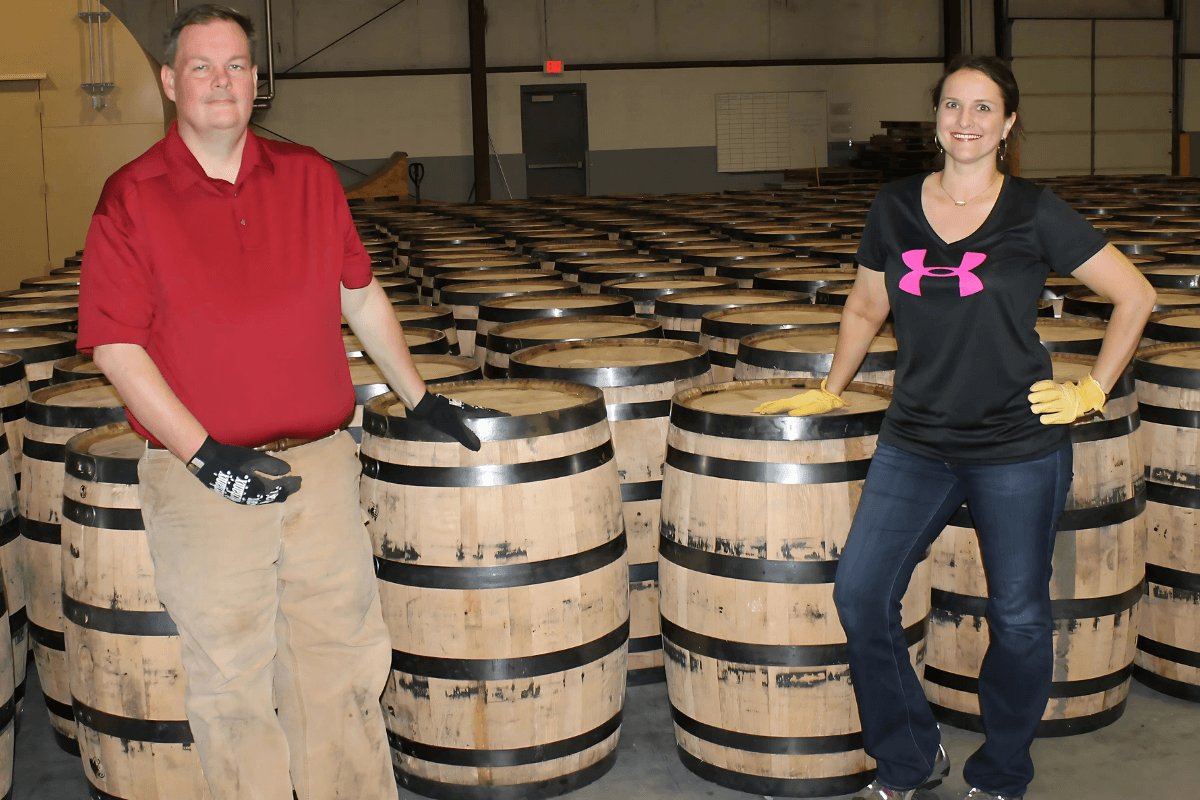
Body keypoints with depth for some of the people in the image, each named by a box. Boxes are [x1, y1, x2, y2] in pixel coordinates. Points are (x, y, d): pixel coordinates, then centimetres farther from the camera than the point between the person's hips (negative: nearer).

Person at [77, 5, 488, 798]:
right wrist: (203, 453, -15)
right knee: (232, 679, 9)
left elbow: (360, 294, 18)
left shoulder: (309, 177, 6)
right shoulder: (132, 198, -5)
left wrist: (418, 394, 20)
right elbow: (116, 346, -8)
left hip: (321, 465, 3)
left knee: (343, 664, 12)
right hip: (202, 482, -3)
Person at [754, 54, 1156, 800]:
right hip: (915, 442, 3)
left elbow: (1135, 296, 1)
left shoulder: (1035, 213, -6)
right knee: (861, 596, -5)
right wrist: (831, 390, 20)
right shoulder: (895, 206, 4)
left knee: (1018, 617, 7)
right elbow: (866, 306, 18)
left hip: (1017, 447, -3)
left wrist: (1092, 391, -2)